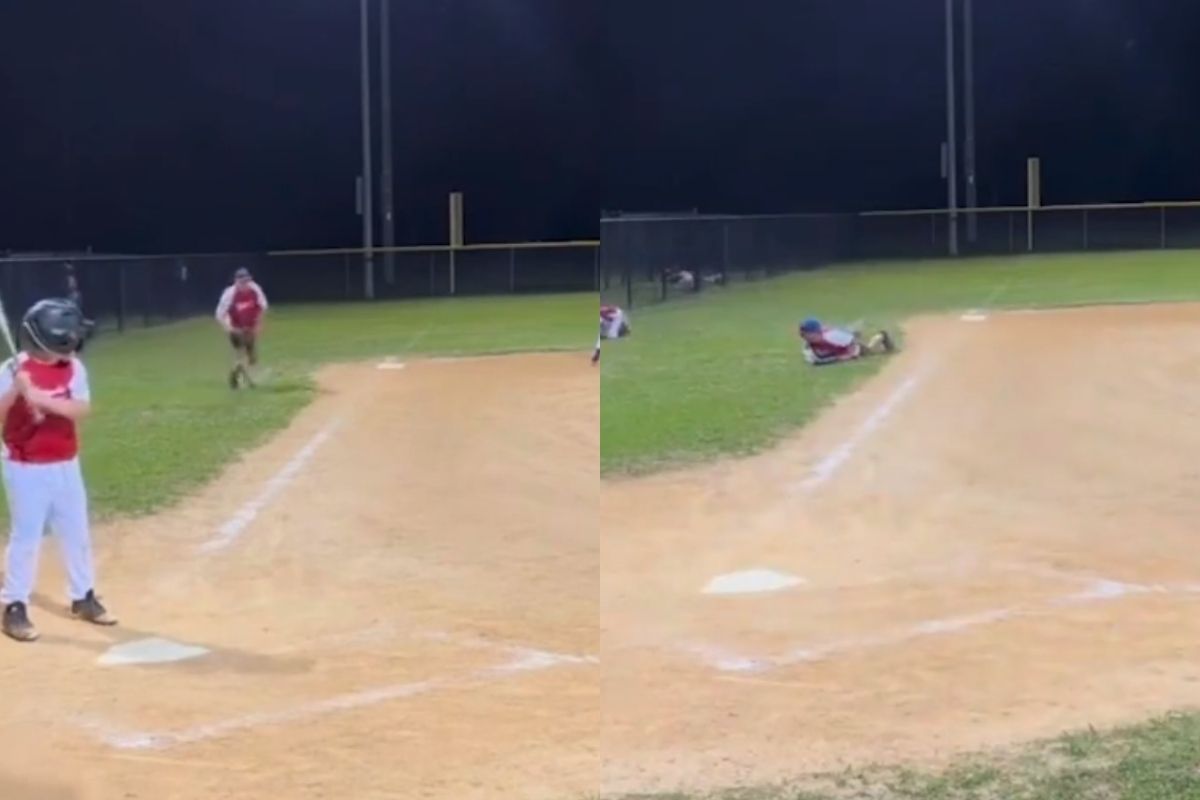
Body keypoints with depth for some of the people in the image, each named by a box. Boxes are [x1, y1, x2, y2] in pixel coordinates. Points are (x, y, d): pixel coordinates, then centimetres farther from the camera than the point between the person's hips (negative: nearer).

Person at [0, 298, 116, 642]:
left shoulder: (73, 366, -1)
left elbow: (82, 409, -12)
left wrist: (44, 399, -26)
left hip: (66, 465, 5)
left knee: (77, 533, 14)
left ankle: (83, 598, 29)